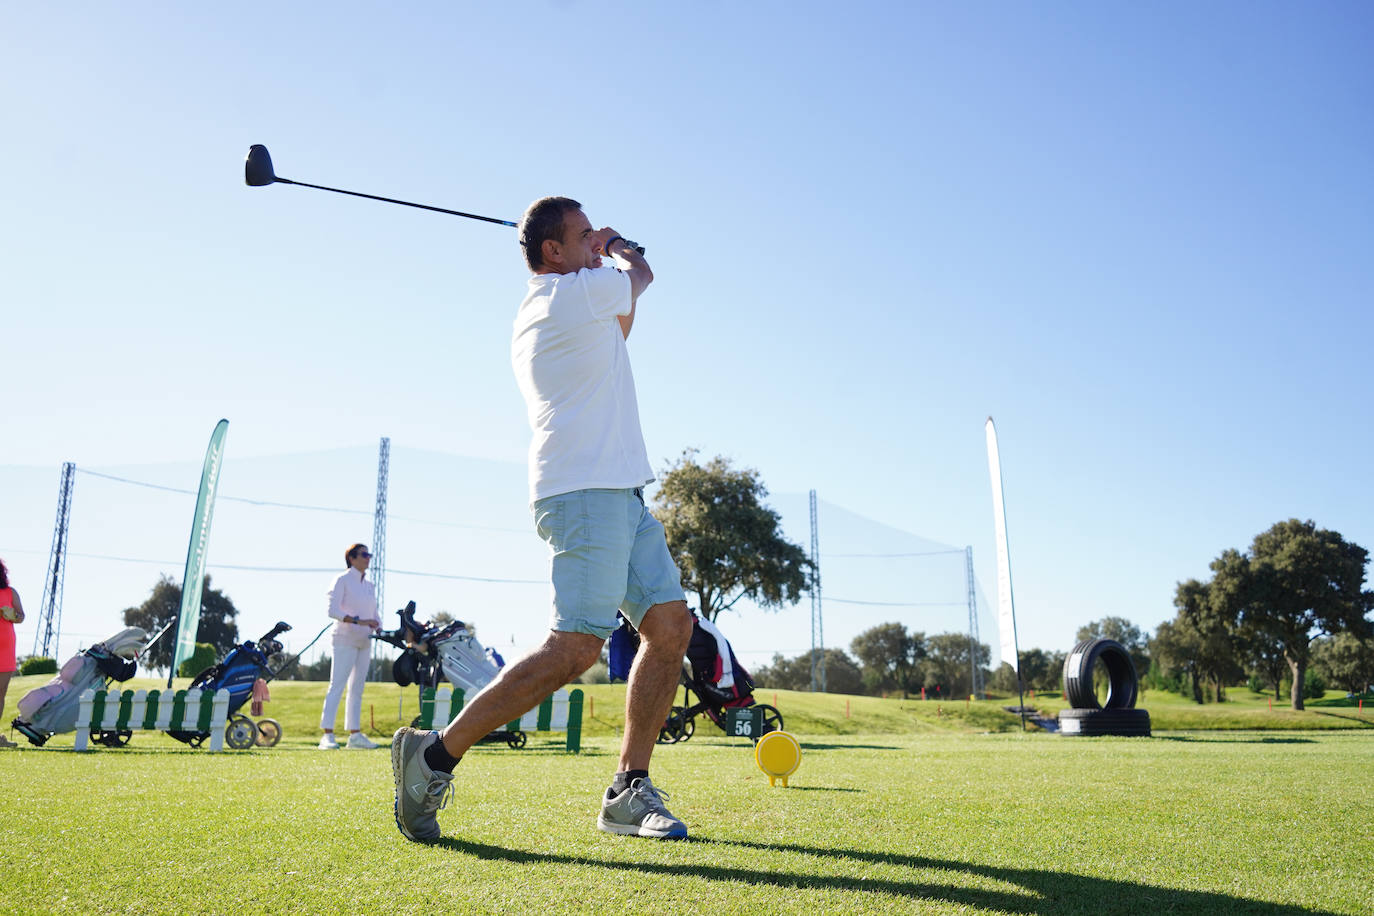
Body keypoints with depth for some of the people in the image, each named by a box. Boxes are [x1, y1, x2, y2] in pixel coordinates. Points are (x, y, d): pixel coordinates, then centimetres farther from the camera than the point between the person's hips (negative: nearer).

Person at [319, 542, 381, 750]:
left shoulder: (369, 586, 17)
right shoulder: (342, 581, -4)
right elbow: (332, 610, -15)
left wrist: (379, 629, -1)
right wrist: (358, 621, -25)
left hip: (364, 642, 7)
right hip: (345, 639, -7)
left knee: (357, 688, 8)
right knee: (337, 685, -10)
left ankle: (355, 735, 11)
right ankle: (327, 735, -11)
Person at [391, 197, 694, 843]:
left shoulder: (540, 313, 22)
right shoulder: (572, 293, -6)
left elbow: (617, 318, 40)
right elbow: (641, 274, 14)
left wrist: (604, 254, 35)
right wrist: (617, 248, 34)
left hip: (619, 494, 10)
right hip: (586, 491, -10)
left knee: (671, 624, 2)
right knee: (575, 646, -16)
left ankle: (629, 791, 6)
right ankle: (434, 754, -4)